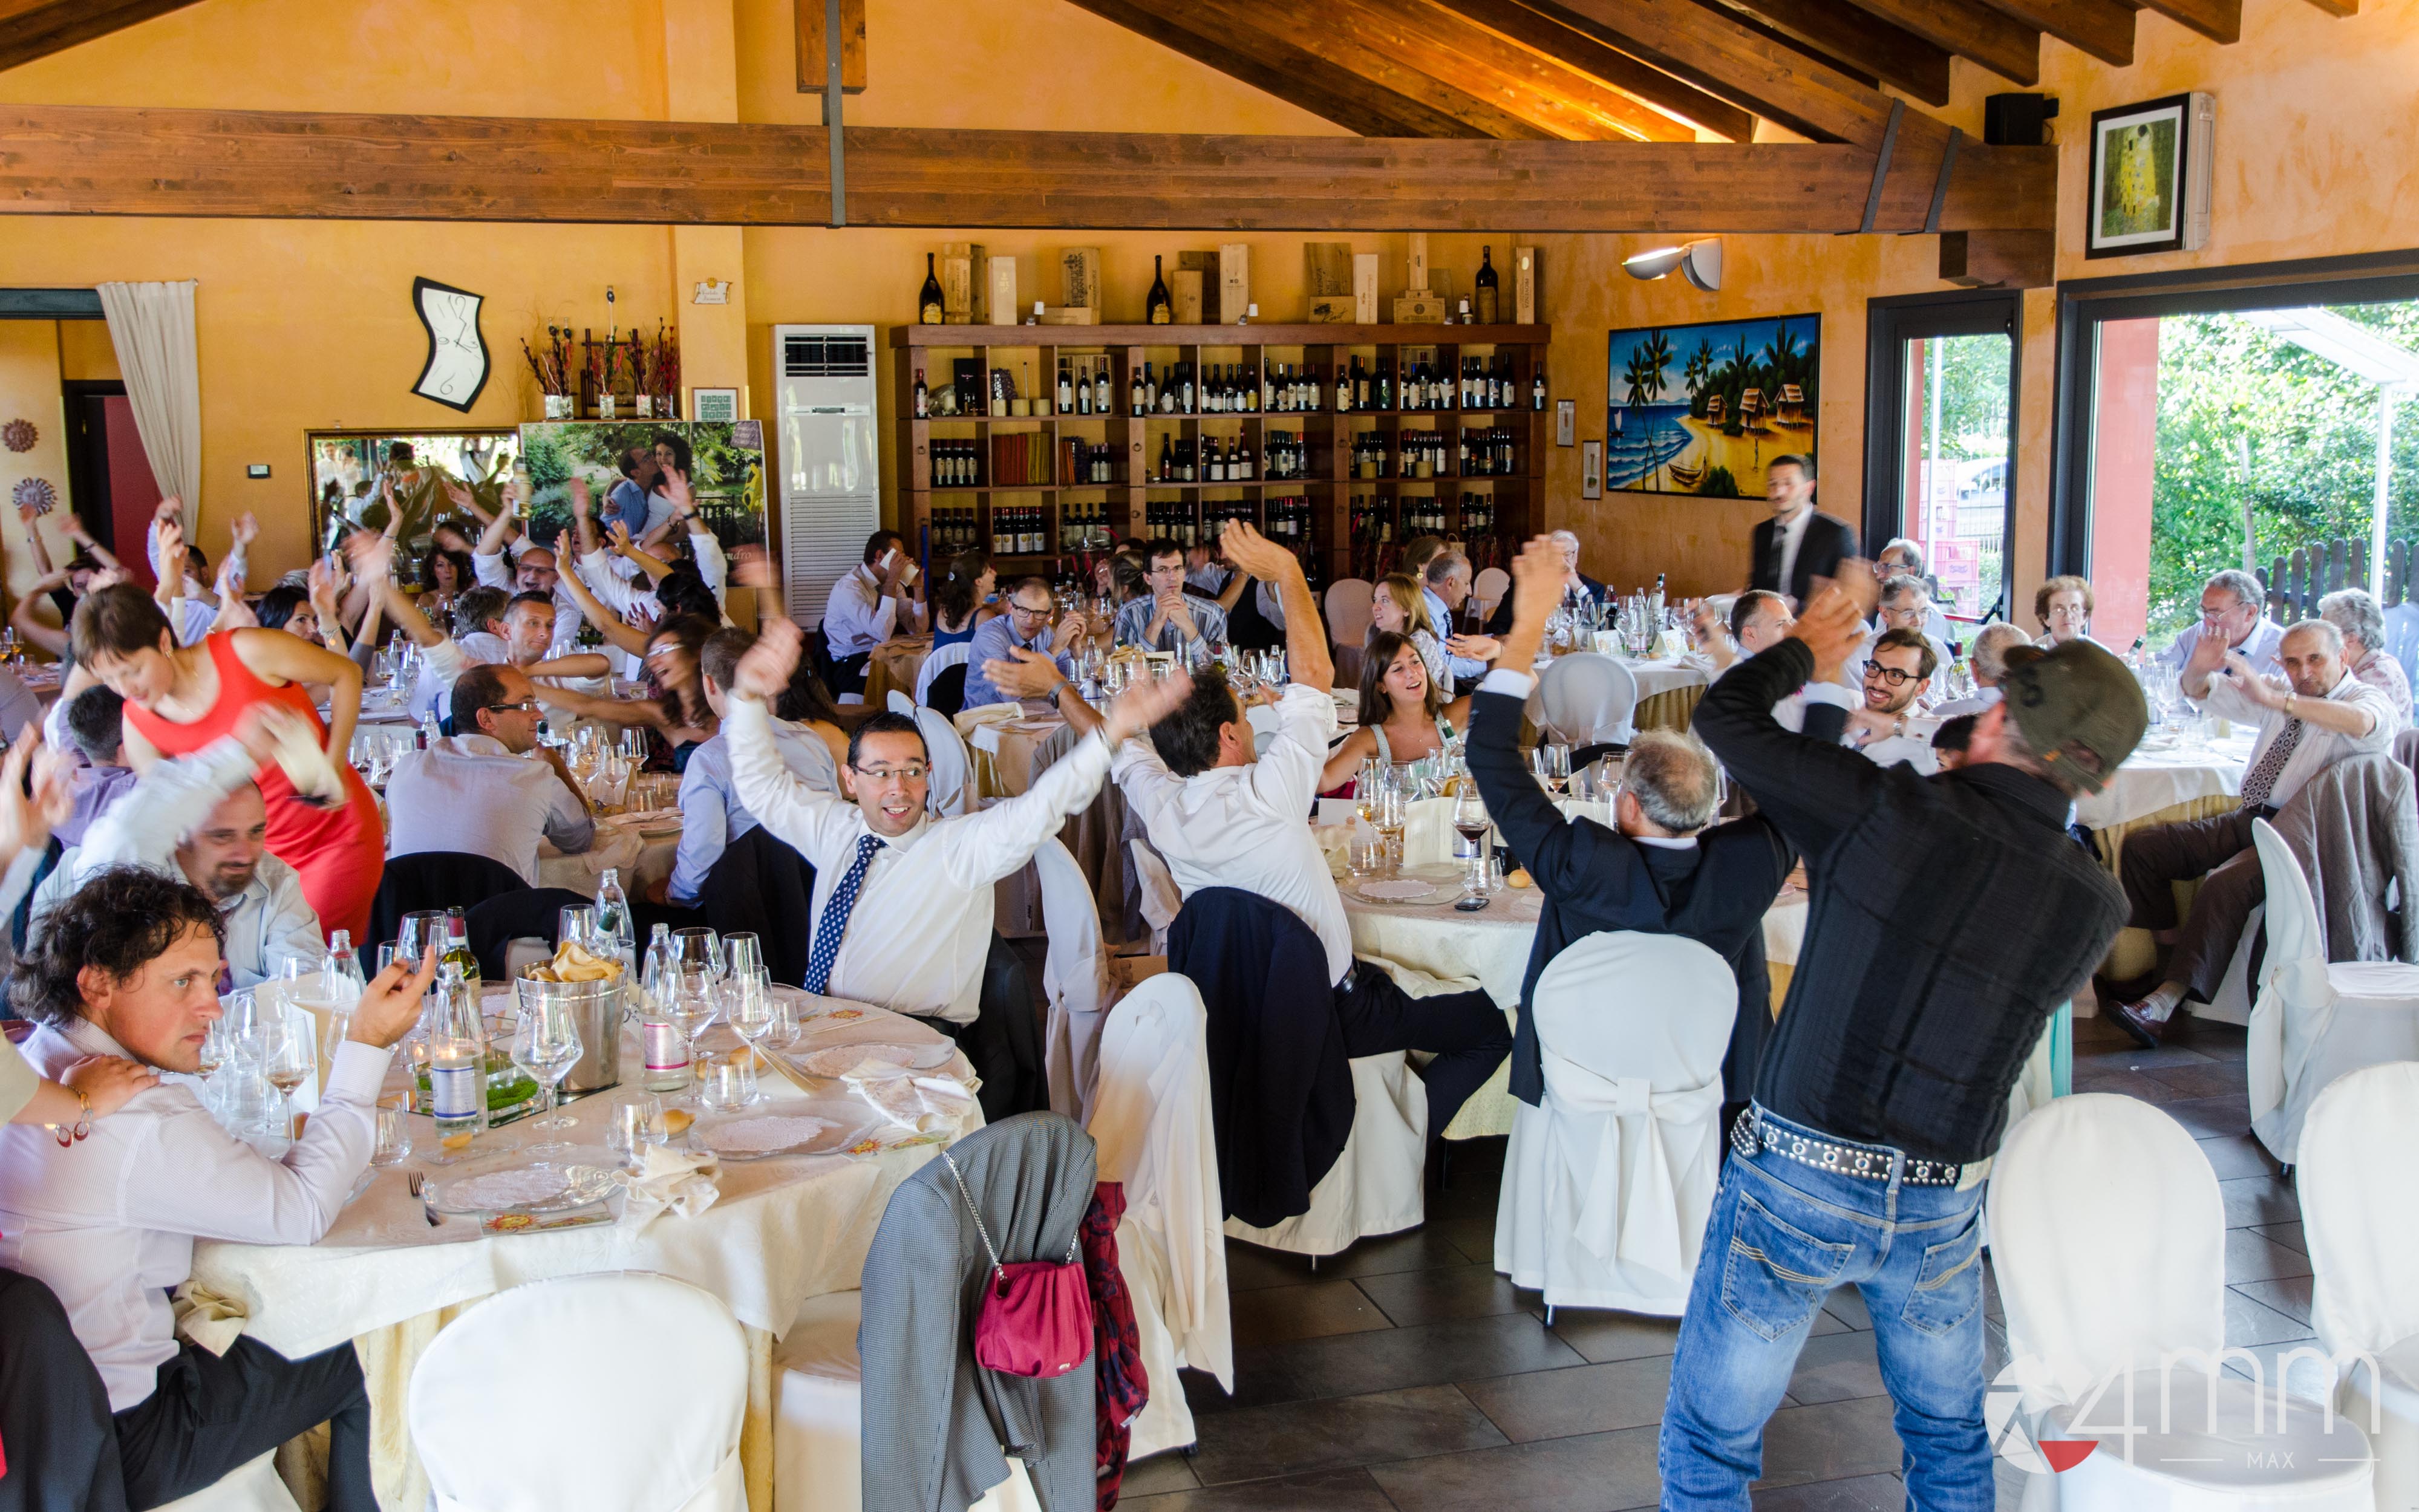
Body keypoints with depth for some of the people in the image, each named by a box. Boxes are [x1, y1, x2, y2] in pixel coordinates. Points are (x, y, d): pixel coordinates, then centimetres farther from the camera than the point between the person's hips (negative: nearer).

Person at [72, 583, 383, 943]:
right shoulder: (138, 725, -4)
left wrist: (334, 764, -11)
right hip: (267, 853, 4)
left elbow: (346, 673, -4)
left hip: (339, 831, -4)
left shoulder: (248, 652, -18)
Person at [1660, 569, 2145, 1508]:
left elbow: (1725, 716, -6)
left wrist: (1803, 649, 14)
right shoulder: (2095, 907, -4)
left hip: (1795, 1183, -4)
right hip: (1941, 1210, 4)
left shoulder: (1890, 810, -15)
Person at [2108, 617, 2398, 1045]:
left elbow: (2365, 724, -30)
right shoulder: (2283, 696, 17)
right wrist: (2198, 670, -5)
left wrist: (2275, 699, -40)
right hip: (2249, 818, 8)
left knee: (2224, 886, -34)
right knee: (2141, 847, -6)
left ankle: (2163, 1004, -38)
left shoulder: (2370, 698, -4)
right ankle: (2171, 952, 0)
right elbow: (2204, 694, 22)